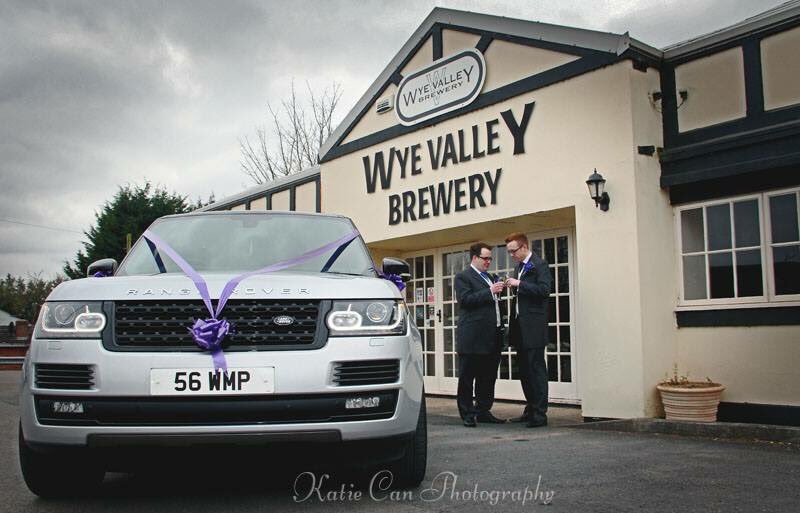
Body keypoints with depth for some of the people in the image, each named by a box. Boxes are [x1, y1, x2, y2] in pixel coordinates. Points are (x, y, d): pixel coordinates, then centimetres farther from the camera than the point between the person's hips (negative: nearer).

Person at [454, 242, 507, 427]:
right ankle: (467, 414, 4)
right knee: (467, 377, -1)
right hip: (472, 337, -8)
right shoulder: (463, 277, -3)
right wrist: (490, 292, -19)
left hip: (491, 336, 8)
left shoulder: (490, 277, 22)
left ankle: (483, 411, 21)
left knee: (488, 377, 11)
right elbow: (465, 299, -17)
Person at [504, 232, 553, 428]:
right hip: (520, 326, 9)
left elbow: (544, 289, -20)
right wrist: (513, 286, 8)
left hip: (533, 327, -9)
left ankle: (540, 414, -2)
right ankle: (531, 409, 21)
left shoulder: (539, 265, -7)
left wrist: (519, 284, -19)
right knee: (524, 369, 12)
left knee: (536, 368, -6)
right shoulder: (520, 266, 19)